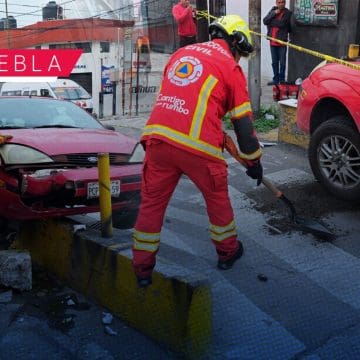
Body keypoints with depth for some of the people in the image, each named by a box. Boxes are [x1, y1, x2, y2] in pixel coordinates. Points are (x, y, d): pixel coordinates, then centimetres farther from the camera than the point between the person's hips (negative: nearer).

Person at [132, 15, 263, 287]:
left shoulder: (181, 53, 22)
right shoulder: (231, 68, 7)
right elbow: (243, 123, 6)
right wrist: (254, 161, 18)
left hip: (158, 137, 4)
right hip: (197, 146, -3)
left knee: (152, 202, 15)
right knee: (217, 197, 20)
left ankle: (142, 268, 21)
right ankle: (227, 252, 38)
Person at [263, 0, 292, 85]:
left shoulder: (288, 13, -5)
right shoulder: (272, 10, 10)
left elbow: (282, 24, -18)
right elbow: (265, 21, -1)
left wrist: (271, 22, -7)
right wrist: (274, 13, -10)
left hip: (282, 41, -5)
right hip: (272, 41, 5)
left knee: (282, 62, 2)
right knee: (274, 62, 12)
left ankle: (282, 80, 11)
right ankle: (276, 79, 22)